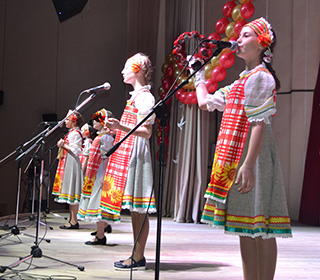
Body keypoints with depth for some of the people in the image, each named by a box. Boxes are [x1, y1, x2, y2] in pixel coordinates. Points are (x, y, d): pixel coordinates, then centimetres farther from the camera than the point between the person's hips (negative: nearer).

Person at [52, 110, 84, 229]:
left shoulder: (75, 133, -11)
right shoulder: (72, 133, 19)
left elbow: (76, 150, -19)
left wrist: (64, 145, -12)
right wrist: (62, 144, 10)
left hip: (72, 164, -10)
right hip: (67, 164, 10)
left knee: (72, 192, -9)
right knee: (70, 193, 10)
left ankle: (74, 221, -8)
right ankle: (72, 220, 14)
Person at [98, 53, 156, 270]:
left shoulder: (145, 97, -10)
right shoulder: (137, 96, 20)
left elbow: (146, 132, -18)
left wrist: (121, 127, -28)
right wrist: (115, 128, 25)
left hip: (136, 153, -10)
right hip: (128, 151, 10)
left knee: (139, 209, -7)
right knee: (134, 209, 10)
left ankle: (138, 258, -4)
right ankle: (136, 256, 15)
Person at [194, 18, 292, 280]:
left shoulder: (260, 77, -8)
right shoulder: (242, 82, 21)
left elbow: (259, 123, -18)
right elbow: (205, 102, 28)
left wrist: (249, 164, -25)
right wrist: (199, 74, 35)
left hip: (252, 151, -10)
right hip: (235, 155, 10)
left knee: (259, 226, -10)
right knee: (245, 228, 10)